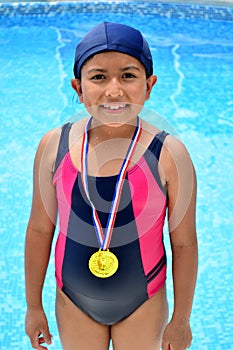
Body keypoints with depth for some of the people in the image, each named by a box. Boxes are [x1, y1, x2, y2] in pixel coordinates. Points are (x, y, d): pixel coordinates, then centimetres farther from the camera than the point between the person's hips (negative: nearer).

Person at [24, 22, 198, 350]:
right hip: (73, 302, 2)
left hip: (143, 305, -1)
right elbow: (40, 229, -2)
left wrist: (181, 319, -3)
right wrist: (33, 306, 5)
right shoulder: (54, 146, -13)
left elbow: (184, 243, -10)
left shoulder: (169, 154, -19)